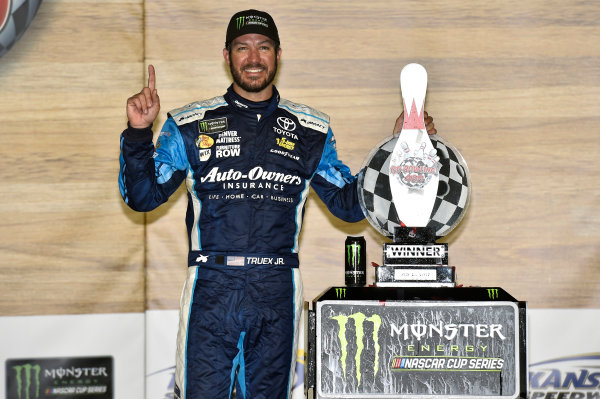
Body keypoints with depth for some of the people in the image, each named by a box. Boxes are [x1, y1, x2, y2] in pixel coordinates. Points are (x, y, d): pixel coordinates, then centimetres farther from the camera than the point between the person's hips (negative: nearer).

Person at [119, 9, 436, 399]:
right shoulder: (190, 125, 8)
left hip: (277, 294, 2)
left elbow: (350, 204, 15)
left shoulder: (311, 131, 13)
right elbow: (143, 197, 6)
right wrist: (139, 133, -7)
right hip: (211, 289, -1)